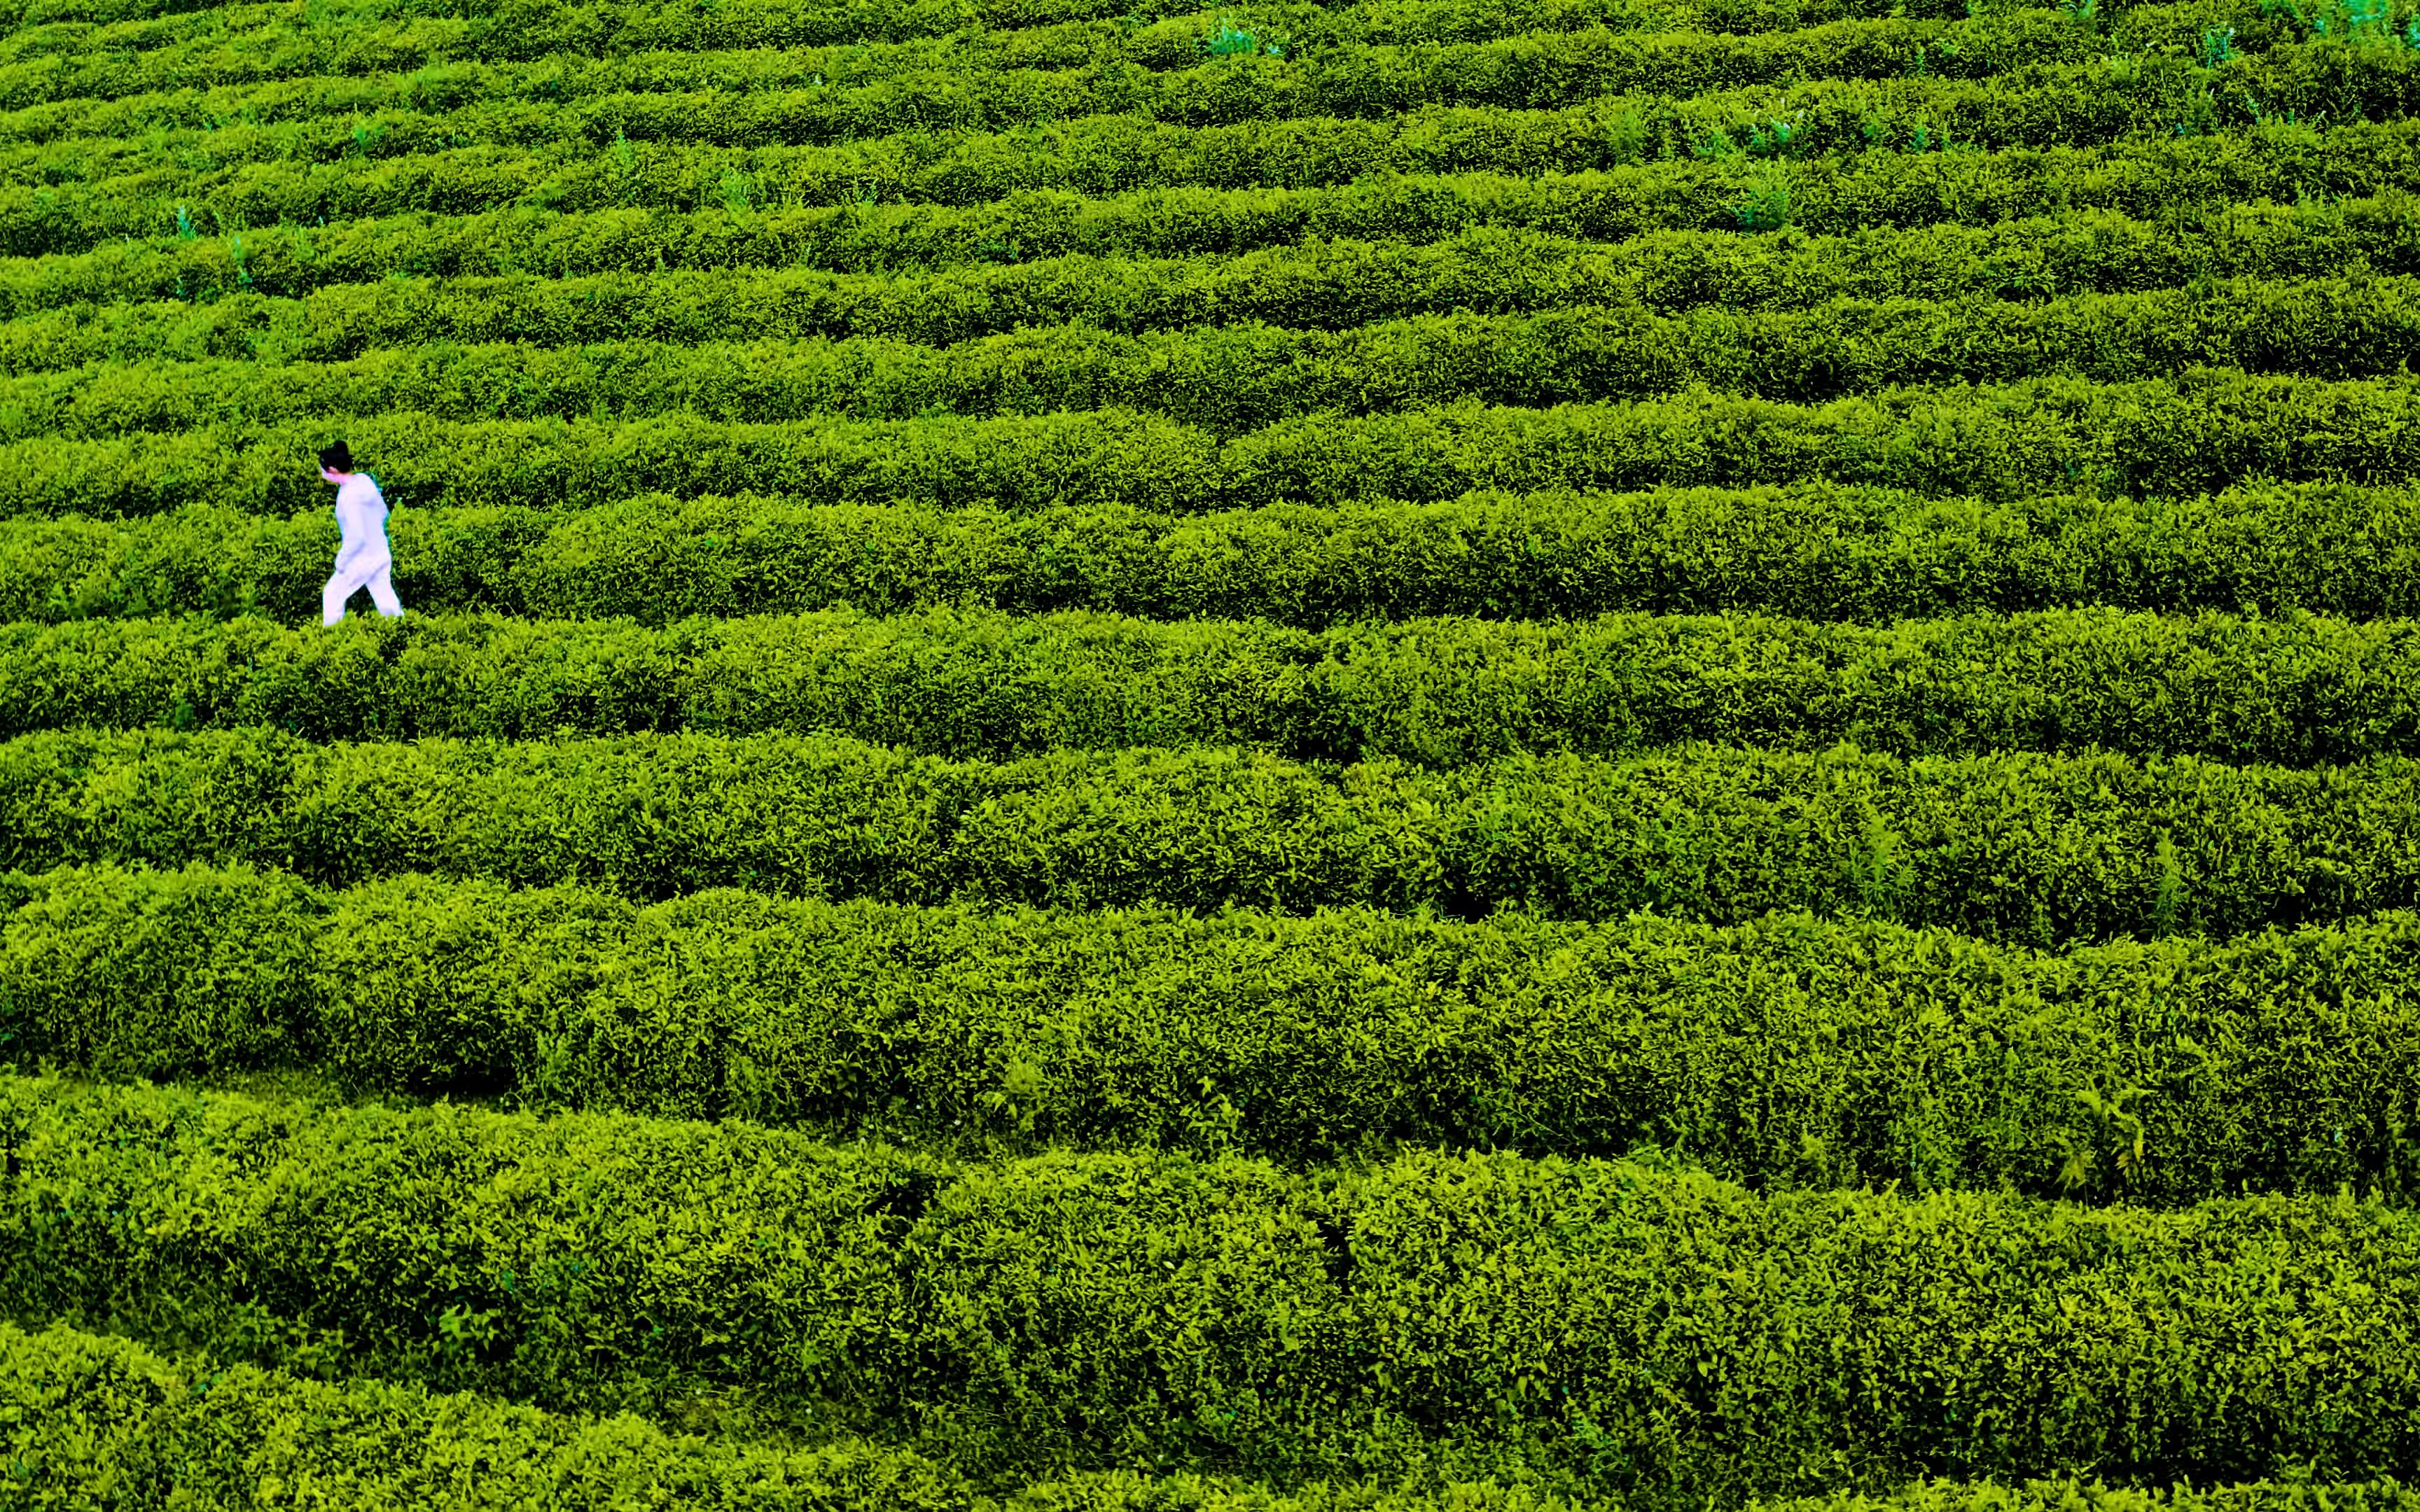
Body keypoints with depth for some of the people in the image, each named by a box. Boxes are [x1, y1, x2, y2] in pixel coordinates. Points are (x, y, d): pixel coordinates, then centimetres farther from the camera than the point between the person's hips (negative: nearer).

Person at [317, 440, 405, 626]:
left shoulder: (349, 496, -27)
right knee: (385, 597, 18)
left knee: (333, 595, 12)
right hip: (382, 554, 7)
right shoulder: (364, 480, -3)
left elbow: (356, 537, -26)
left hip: (362, 561, -7)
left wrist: (341, 561, -13)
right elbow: (382, 512, 10)